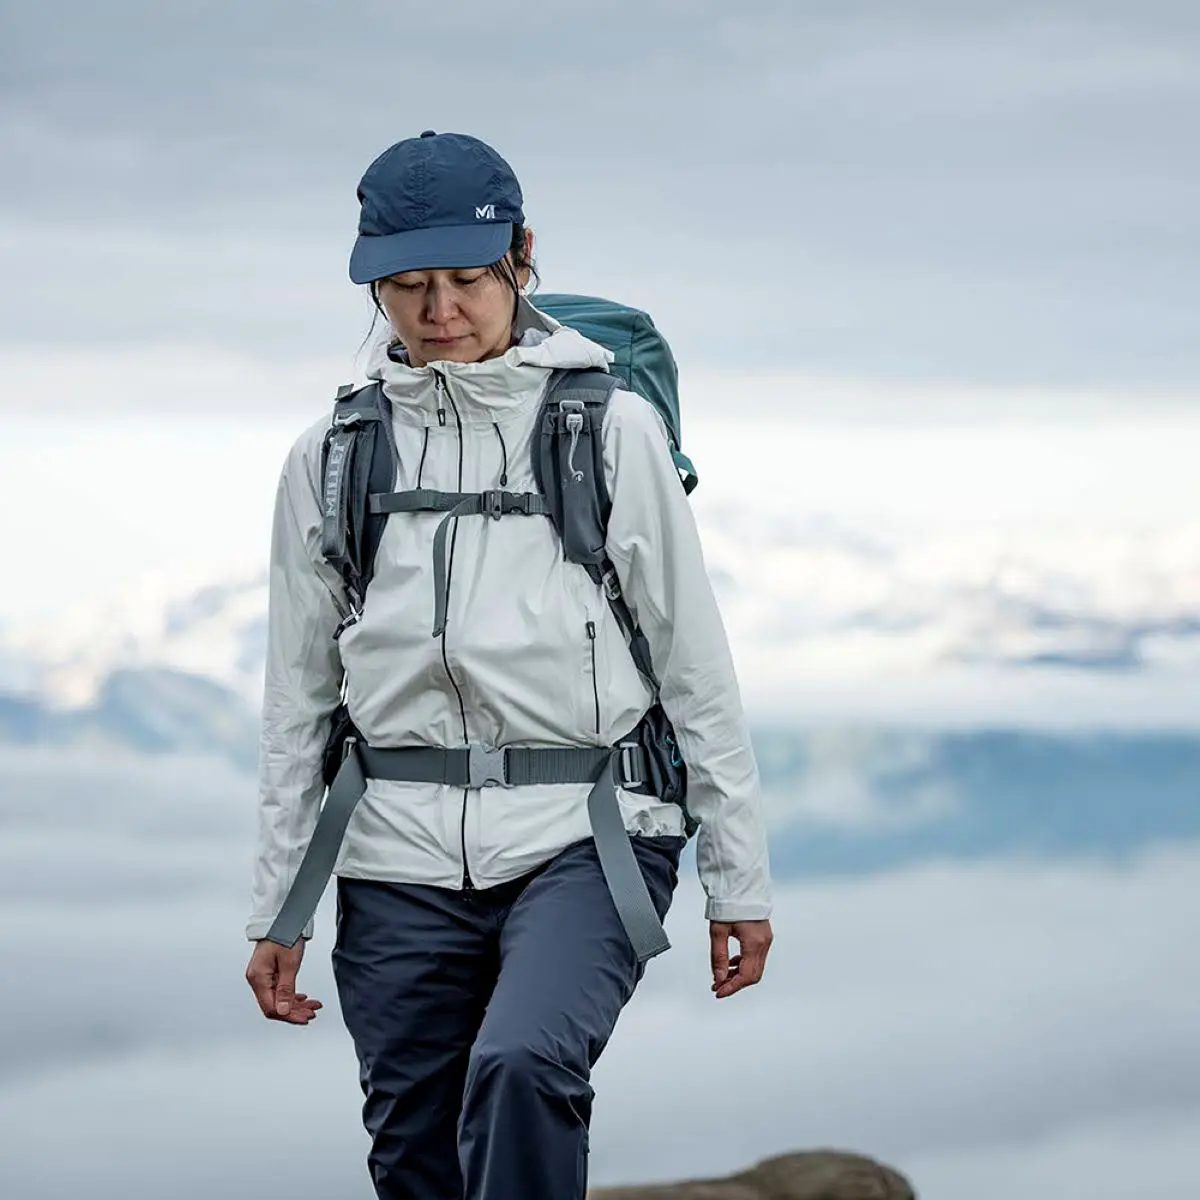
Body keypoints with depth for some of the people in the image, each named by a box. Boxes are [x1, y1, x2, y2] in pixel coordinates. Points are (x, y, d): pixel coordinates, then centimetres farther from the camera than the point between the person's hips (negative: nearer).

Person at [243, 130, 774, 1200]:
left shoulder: (612, 431, 1)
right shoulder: (333, 458, 8)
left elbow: (696, 666, 4)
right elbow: (299, 699, 13)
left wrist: (740, 879, 3)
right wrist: (275, 909, 11)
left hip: (584, 835, -3)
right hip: (401, 858, 3)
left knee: (523, 1067, -29)